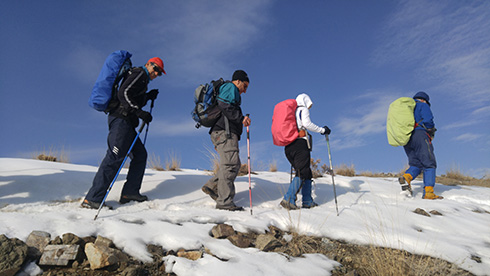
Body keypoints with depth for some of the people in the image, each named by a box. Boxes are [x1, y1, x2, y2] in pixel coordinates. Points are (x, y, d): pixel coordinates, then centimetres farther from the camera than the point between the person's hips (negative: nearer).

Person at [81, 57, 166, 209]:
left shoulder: (142, 80, 28)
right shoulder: (139, 73, -1)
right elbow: (123, 94, -16)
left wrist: (148, 97, 20)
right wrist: (140, 113, -21)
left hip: (125, 123, 11)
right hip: (121, 119, -11)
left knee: (140, 155, 11)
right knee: (115, 157, -17)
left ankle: (130, 192, 12)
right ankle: (92, 199, -17)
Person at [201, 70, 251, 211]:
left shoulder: (224, 89, 34)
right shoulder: (230, 87, 2)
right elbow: (224, 106, -17)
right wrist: (241, 118, -19)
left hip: (220, 134, 11)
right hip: (225, 132, -11)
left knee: (233, 165, 7)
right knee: (230, 164, -16)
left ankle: (212, 186, 5)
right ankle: (224, 201, -18)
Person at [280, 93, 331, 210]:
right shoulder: (303, 109, 6)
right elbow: (307, 124, -10)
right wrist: (322, 130, -1)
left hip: (289, 146, 8)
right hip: (300, 144, -8)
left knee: (307, 173, 11)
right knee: (302, 173, -12)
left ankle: (308, 201, 9)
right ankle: (288, 199, -23)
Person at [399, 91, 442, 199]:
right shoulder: (423, 105, 9)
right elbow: (428, 120, -8)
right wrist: (431, 132, 7)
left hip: (406, 139, 6)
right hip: (419, 134, -6)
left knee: (416, 164, 9)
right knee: (429, 164, -4)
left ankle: (406, 177, -21)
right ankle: (428, 192, -14)